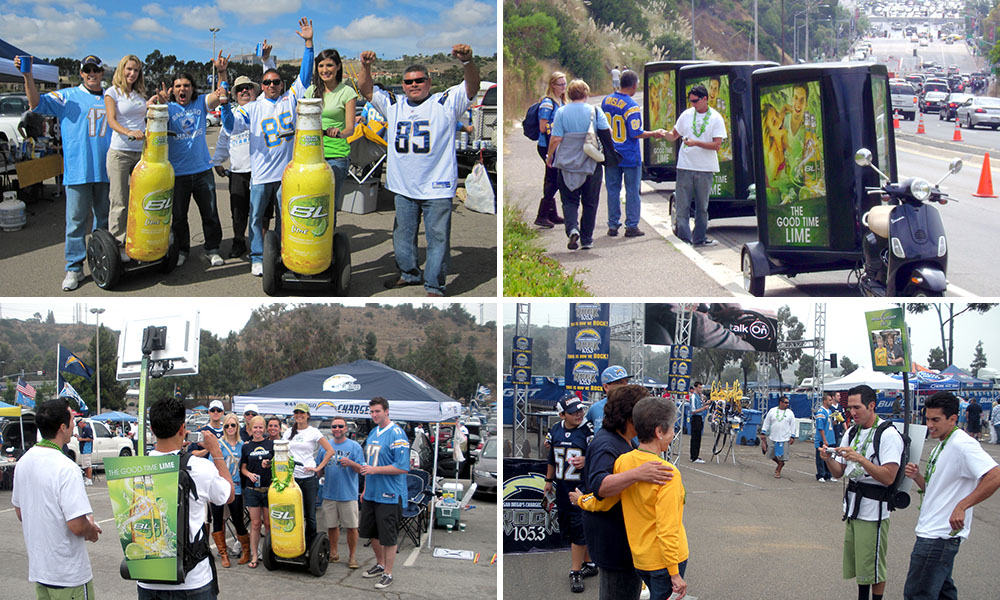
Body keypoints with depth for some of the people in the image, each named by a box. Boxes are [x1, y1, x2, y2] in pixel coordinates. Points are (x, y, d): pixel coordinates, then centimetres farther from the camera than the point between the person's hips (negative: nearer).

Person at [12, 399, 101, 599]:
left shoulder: (23, 463, 3)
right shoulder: (66, 469, -23)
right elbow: (77, 526, -25)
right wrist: (92, 530, -4)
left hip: (37, 569, 8)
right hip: (69, 575, -8)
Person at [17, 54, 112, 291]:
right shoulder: (68, 97, 4)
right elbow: (36, 103, -6)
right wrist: (27, 75, -19)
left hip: (105, 171, 3)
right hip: (77, 171, -3)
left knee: (104, 219, 11)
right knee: (76, 220, -3)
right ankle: (74, 268, 2)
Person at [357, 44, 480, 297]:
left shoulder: (445, 103, -2)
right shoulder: (393, 105, 12)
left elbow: (472, 87, -15)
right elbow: (366, 90, 8)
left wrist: (467, 61, -34)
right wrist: (365, 67, -11)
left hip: (437, 189, -5)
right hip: (403, 187, 5)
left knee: (437, 238, 0)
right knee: (402, 235, 17)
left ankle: (434, 286, 9)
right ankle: (409, 274, 36)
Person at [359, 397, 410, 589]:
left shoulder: (397, 434, -15)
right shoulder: (373, 433, 11)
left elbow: (403, 467, -20)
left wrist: (375, 470, -21)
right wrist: (365, 489, 19)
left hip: (389, 495, -8)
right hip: (372, 493, 8)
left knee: (388, 537, 0)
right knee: (372, 532, 19)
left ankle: (387, 574, 10)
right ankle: (380, 564, 36)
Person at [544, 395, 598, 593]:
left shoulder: (588, 431, -12)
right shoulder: (555, 431, 5)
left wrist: (586, 460, -31)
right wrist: (549, 480, 21)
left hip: (582, 486, -6)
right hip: (562, 487, 6)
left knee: (578, 528, -7)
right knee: (566, 528, 11)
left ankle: (576, 572, 1)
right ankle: (589, 564, 26)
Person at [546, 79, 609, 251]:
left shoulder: (562, 112, -5)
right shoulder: (595, 111, -4)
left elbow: (556, 139, -8)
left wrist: (549, 157, 7)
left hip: (568, 164, 0)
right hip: (591, 165, 1)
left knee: (569, 200, 9)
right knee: (590, 202, 11)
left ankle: (572, 229, -15)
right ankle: (587, 240, 15)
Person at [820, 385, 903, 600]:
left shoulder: (888, 435, -12)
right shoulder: (852, 433, 11)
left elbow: (888, 477, -21)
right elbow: (839, 472, 13)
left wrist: (860, 458, -28)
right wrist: (828, 458, -8)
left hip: (874, 510, -8)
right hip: (853, 508, 8)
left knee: (874, 566, -1)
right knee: (858, 563, 16)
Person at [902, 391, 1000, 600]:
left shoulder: (962, 444, -17)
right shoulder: (941, 446, 15)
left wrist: (961, 506, -31)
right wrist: (917, 477, 1)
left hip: (938, 536, -11)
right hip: (933, 533, 11)